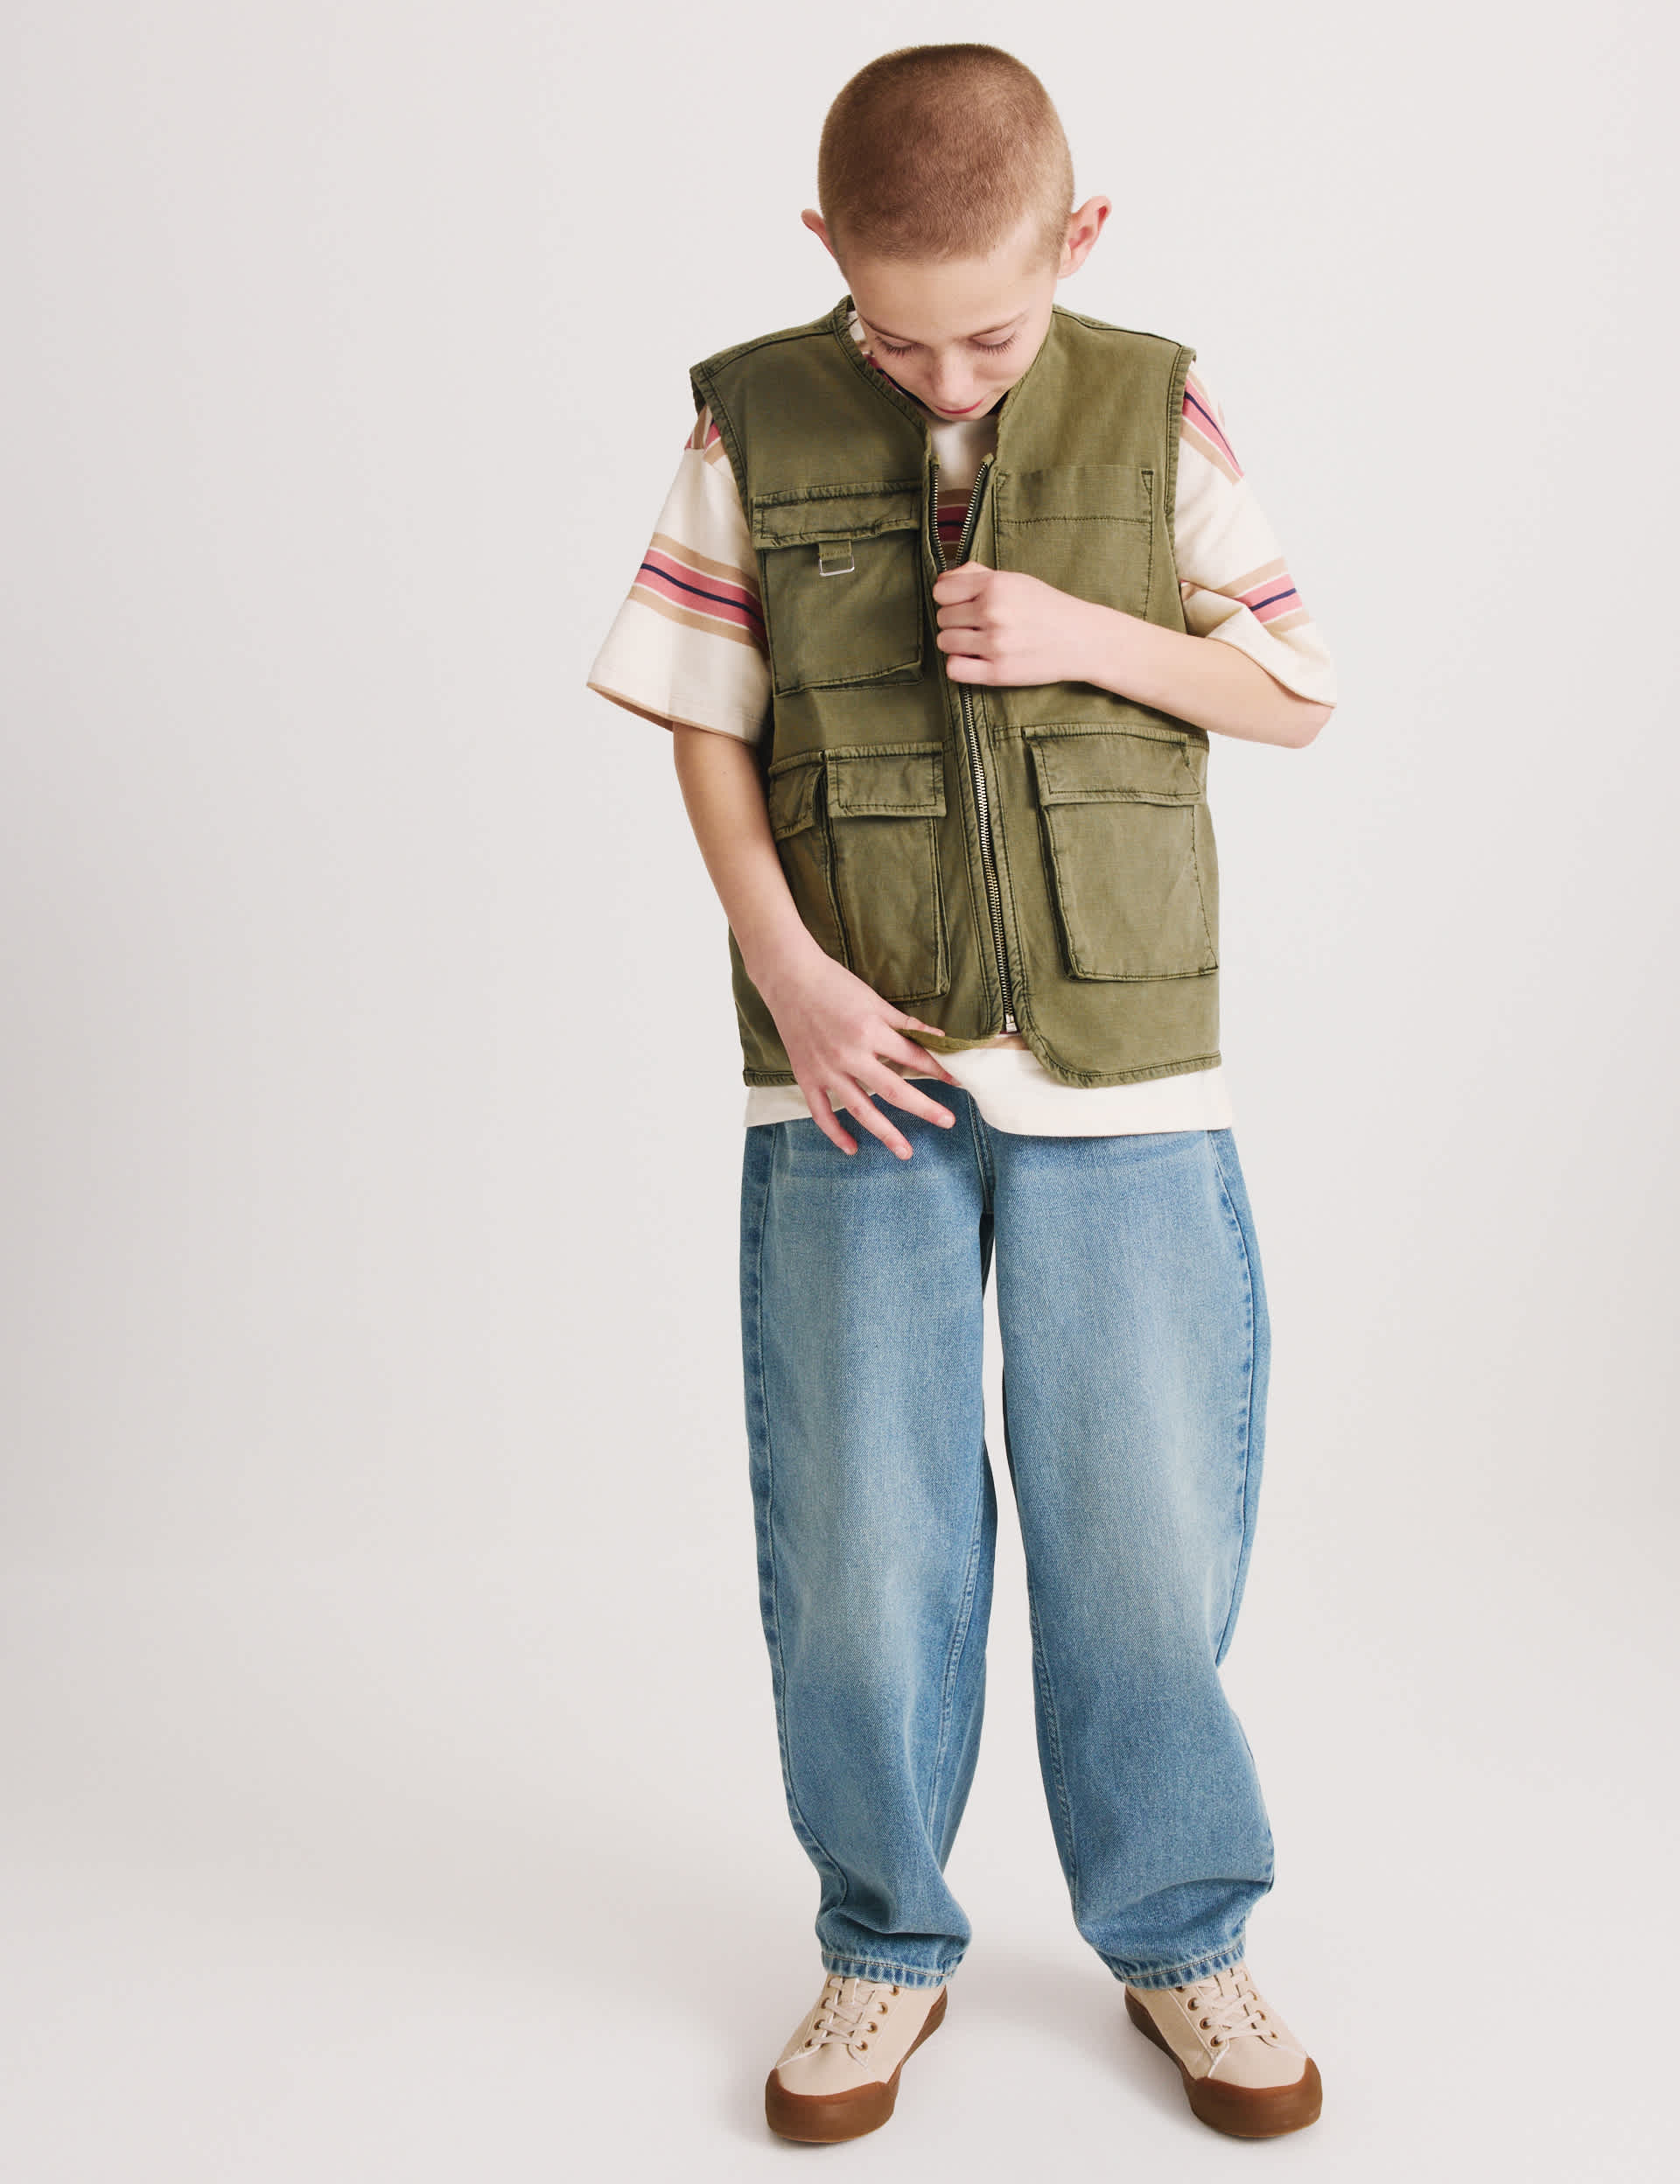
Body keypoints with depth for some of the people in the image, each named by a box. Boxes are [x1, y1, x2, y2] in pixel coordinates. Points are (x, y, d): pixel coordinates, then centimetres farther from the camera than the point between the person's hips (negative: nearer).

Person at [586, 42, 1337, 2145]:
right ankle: (885, 1949, 27)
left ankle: (1179, 1937, 28)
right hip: (858, 1070, 0)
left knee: (1148, 1530, 6)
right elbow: (708, 722, 4)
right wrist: (785, 965, -9)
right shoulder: (752, 426, 1)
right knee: (854, 1547, 6)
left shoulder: (1157, 416, 1)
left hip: (1124, 1070, 0)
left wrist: (1092, 637, -11)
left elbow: (1298, 694, 6)